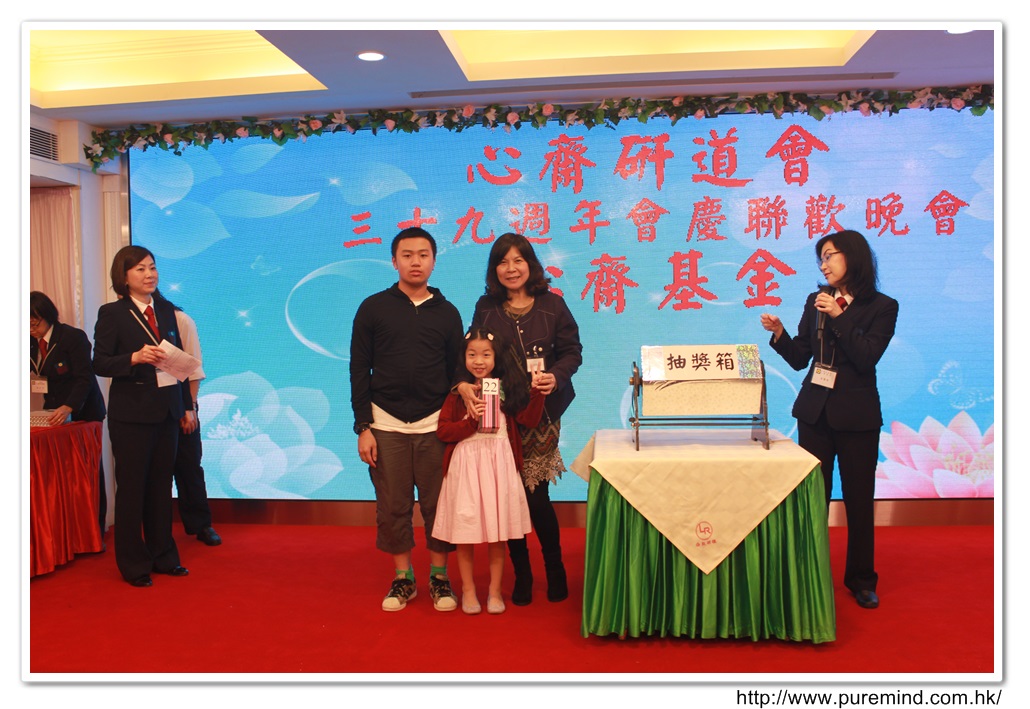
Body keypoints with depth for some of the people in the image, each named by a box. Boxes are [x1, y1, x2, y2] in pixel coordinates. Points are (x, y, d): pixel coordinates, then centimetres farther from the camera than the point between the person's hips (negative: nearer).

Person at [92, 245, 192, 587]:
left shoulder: (166, 310, 10)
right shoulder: (112, 313, -5)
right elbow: (99, 363, -9)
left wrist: (186, 404, 10)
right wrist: (135, 358, -25)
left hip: (167, 410, 5)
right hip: (131, 413, -5)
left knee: (161, 484, 13)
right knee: (131, 487, 3)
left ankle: (163, 556, 24)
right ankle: (133, 564, 14)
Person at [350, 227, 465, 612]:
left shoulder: (447, 312, 7)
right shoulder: (373, 308, 3)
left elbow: (456, 371, 10)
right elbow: (359, 371, 2)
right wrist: (363, 427, -3)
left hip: (435, 424, 1)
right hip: (386, 424, 0)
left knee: (438, 504, 4)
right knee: (392, 506, 6)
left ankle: (439, 577, 20)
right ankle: (402, 578, 22)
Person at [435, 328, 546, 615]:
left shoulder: (506, 390, 5)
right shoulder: (457, 392, 2)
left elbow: (529, 419, -4)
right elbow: (442, 430, -3)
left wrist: (536, 392, -16)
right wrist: (471, 421, -15)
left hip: (498, 464, 1)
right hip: (465, 466, -1)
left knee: (497, 535, 7)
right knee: (464, 534, 6)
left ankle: (494, 591, 23)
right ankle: (468, 591, 23)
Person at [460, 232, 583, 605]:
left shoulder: (552, 305, 2)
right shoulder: (486, 308, 7)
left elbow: (572, 351, 2)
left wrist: (556, 376, -17)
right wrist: (463, 383, -15)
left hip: (540, 412, -1)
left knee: (536, 495, -2)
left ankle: (555, 570, 21)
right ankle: (522, 575, 21)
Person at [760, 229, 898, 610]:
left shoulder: (881, 307, -3)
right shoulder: (816, 301, 8)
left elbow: (867, 357, -15)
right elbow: (799, 358, 7)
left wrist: (840, 317, -19)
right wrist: (779, 334, -10)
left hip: (856, 414, -3)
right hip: (814, 411, 3)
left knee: (859, 498, 6)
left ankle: (861, 579, 21)